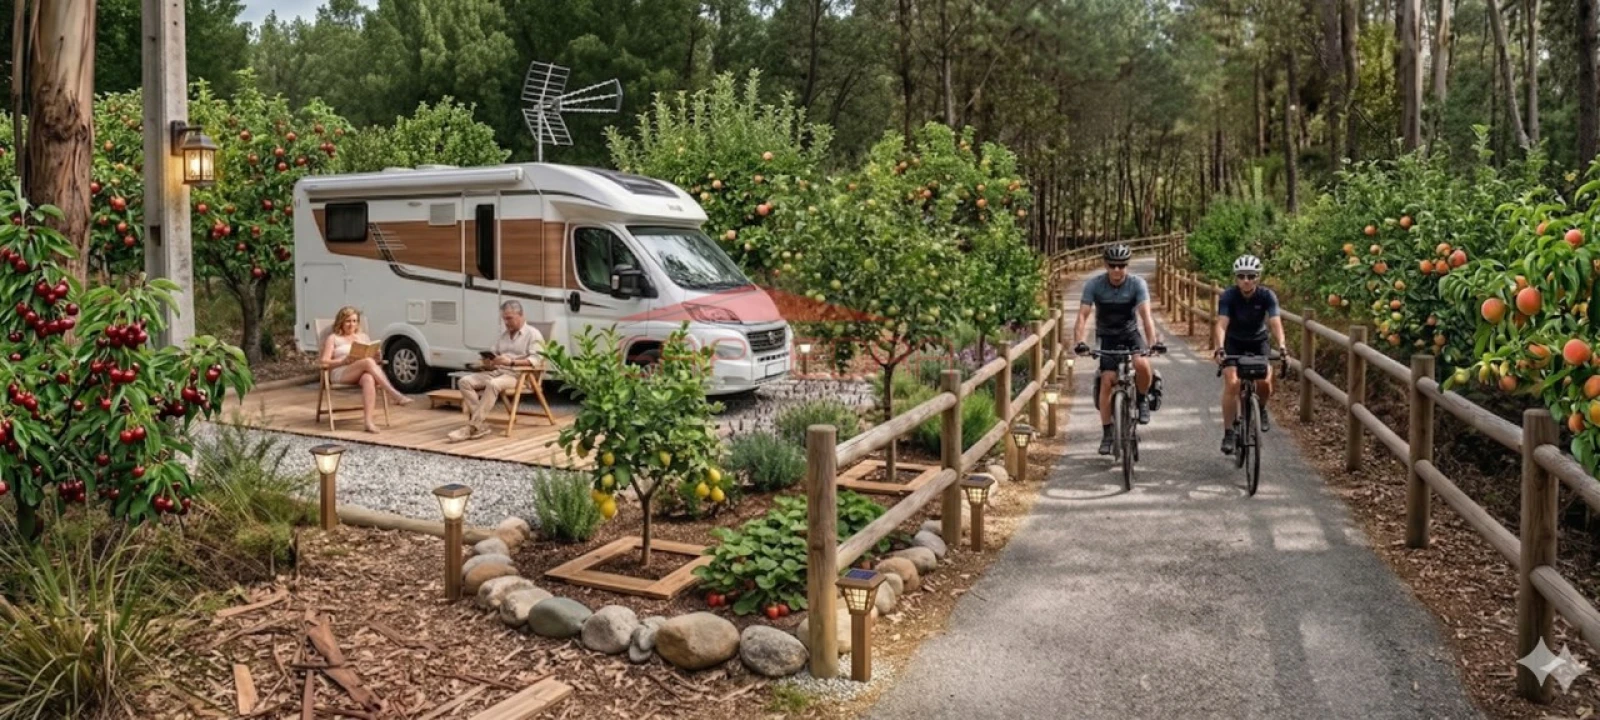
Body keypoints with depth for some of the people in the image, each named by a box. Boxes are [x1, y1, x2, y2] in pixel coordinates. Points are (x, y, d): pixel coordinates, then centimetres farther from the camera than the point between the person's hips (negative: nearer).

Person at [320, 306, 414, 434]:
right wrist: (344, 361, -13)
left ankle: (369, 421, -53)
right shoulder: (333, 338, 16)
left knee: (369, 379, -38)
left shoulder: (363, 337, 27)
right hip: (340, 373, -3)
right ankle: (395, 395, -43)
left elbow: (375, 356, 19)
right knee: (368, 362, -35)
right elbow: (324, 363, 4)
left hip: (363, 372, 3)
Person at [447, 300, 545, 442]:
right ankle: (479, 424, -25)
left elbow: (535, 360, -14)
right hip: (497, 372, 7)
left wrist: (511, 362, -25)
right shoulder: (502, 336, 23)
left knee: (493, 385, -37)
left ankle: (473, 427, -36)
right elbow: (495, 359, 19)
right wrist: (488, 363, -6)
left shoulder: (533, 334, 1)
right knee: (465, 381, -14)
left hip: (519, 375, -7)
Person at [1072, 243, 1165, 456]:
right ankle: (1107, 433, 0)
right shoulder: (1094, 285, -17)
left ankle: (1143, 399, 1)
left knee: (1142, 364, -30)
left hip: (1131, 334, 0)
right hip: (1108, 338, 0)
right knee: (1107, 381, -11)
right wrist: (1079, 342, -40)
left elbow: (1145, 314, -28)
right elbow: (1083, 315, -24)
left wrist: (1153, 341, -43)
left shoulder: (1137, 284, -18)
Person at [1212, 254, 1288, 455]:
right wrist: (1219, 349, -51)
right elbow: (1221, 324, -34)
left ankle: (1261, 409, 17)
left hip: (1258, 342, 1)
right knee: (1232, 383, -19)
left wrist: (1282, 347, -50)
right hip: (1233, 342, -1)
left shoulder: (1267, 296, -22)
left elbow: (1275, 323, -33)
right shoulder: (1228, 296, -24)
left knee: (1265, 381, -19)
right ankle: (1228, 433, -11)